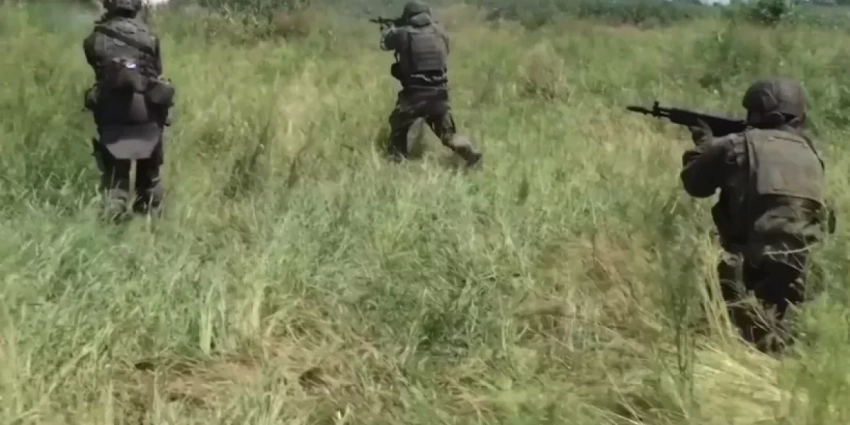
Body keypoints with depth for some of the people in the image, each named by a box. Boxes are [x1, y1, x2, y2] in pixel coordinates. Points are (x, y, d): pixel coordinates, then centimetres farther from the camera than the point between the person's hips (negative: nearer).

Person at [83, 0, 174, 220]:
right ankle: (151, 218, 24)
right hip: (147, 115, 1)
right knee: (150, 174, 17)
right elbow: (157, 72, 7)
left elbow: (96, 67, 12)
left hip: (113, 117, 0)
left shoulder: (96, 39, -3)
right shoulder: (148, 36, -2)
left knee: (114, 174, 7)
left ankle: (112, 219, -5)